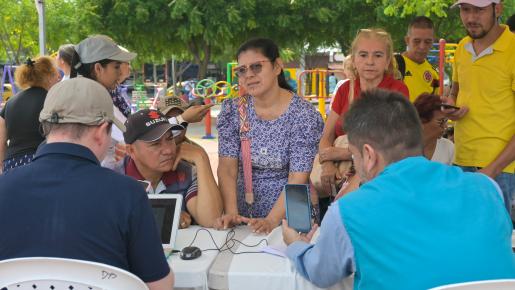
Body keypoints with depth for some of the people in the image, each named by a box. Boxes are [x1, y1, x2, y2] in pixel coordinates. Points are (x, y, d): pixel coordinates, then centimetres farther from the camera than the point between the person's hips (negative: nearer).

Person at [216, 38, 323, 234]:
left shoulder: (303, 114, -8)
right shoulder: (233, 109, 2)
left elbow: (297, 178, -12)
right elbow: (227, 167, -3)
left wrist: (271, 221, -22)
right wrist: (231, 212, -17)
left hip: (289, 216, -3)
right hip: (243, 217, 3)